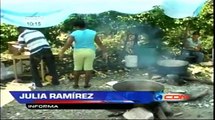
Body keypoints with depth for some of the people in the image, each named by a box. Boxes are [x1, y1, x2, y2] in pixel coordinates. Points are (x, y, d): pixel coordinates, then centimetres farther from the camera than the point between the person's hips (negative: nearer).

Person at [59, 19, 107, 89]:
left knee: (77, 68, 12)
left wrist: (61, 53, -13)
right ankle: (86, 84, 11)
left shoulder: (74, 34, -7)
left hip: (78, 53, 0)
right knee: (88, 69, 7)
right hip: (90, 52, 1)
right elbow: (100, 43, -3)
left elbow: (67, 44, -14)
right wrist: (104, 52, -1)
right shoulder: (93, 33, -1)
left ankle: (76, 84, 18)